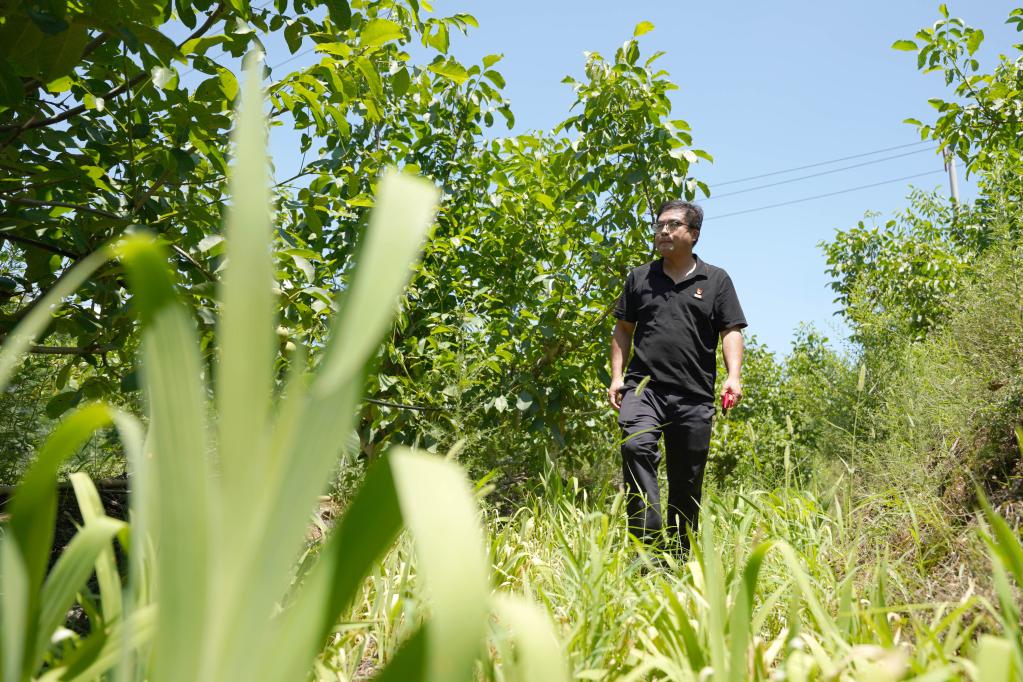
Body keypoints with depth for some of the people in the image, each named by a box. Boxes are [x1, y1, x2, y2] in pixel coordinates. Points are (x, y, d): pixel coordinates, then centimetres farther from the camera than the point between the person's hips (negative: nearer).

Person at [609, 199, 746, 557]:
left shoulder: (716, 280, 11)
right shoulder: (639, 277, 15)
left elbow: (731, 331, 6)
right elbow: (623, 329, 17)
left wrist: (733, 376, -10)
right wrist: (617, 376, 6)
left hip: (694, 396, 0)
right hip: (644, 386, 0)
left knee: (687, 480, 5)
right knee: (636, 447, -28)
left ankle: (679, 553, 19)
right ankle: (649, 540, -29)